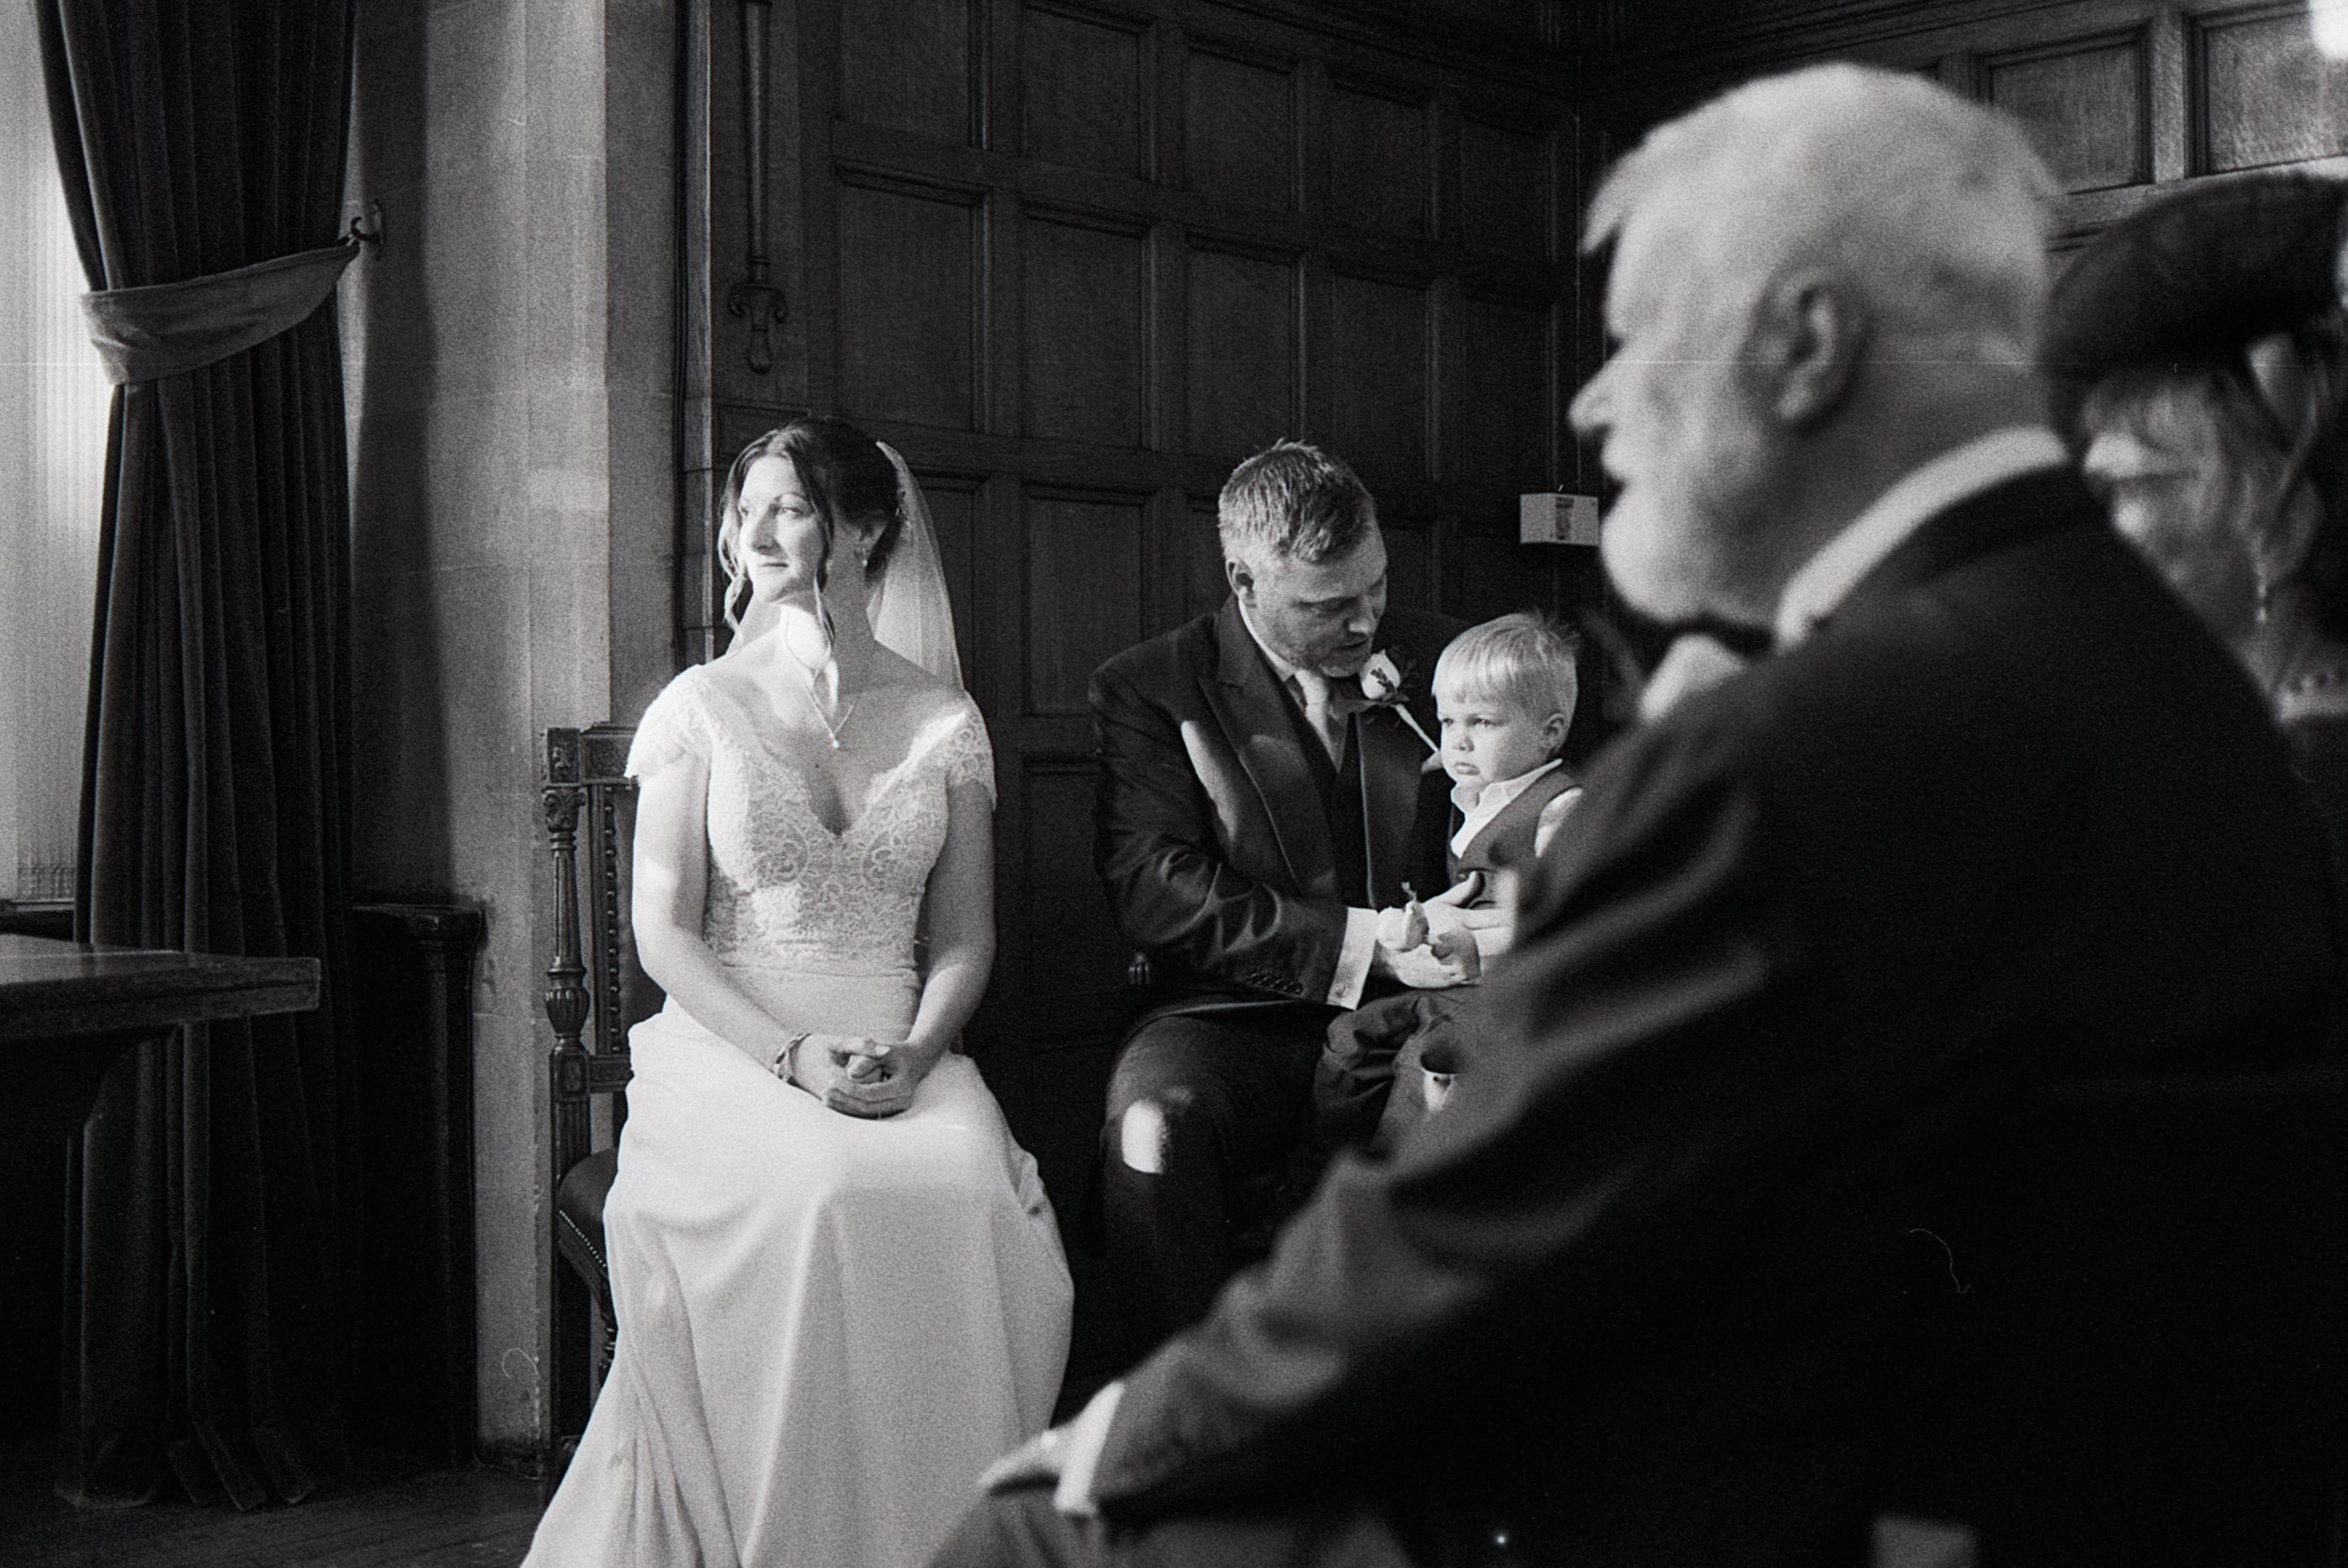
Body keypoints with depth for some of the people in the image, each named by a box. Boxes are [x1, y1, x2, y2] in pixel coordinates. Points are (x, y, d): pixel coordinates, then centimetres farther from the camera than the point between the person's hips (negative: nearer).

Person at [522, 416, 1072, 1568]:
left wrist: (916, 1051, -11)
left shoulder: (944, 722, 11)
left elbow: (964, 938, 10)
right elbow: (663, 933, 0)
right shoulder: (702, 707, 6)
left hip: (903, 1053, 2)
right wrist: (792, 1055, -15)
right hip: (731, 1047, -1)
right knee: (820, 1194, -34)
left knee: (982, 1194, -30)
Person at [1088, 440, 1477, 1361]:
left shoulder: (1439, 660, 14)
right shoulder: (1150, 690, 3)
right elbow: (1152, 888, -8)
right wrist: (1366, 942, -16)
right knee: (1154, 1121, -36)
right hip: (1243, 1018, -2)